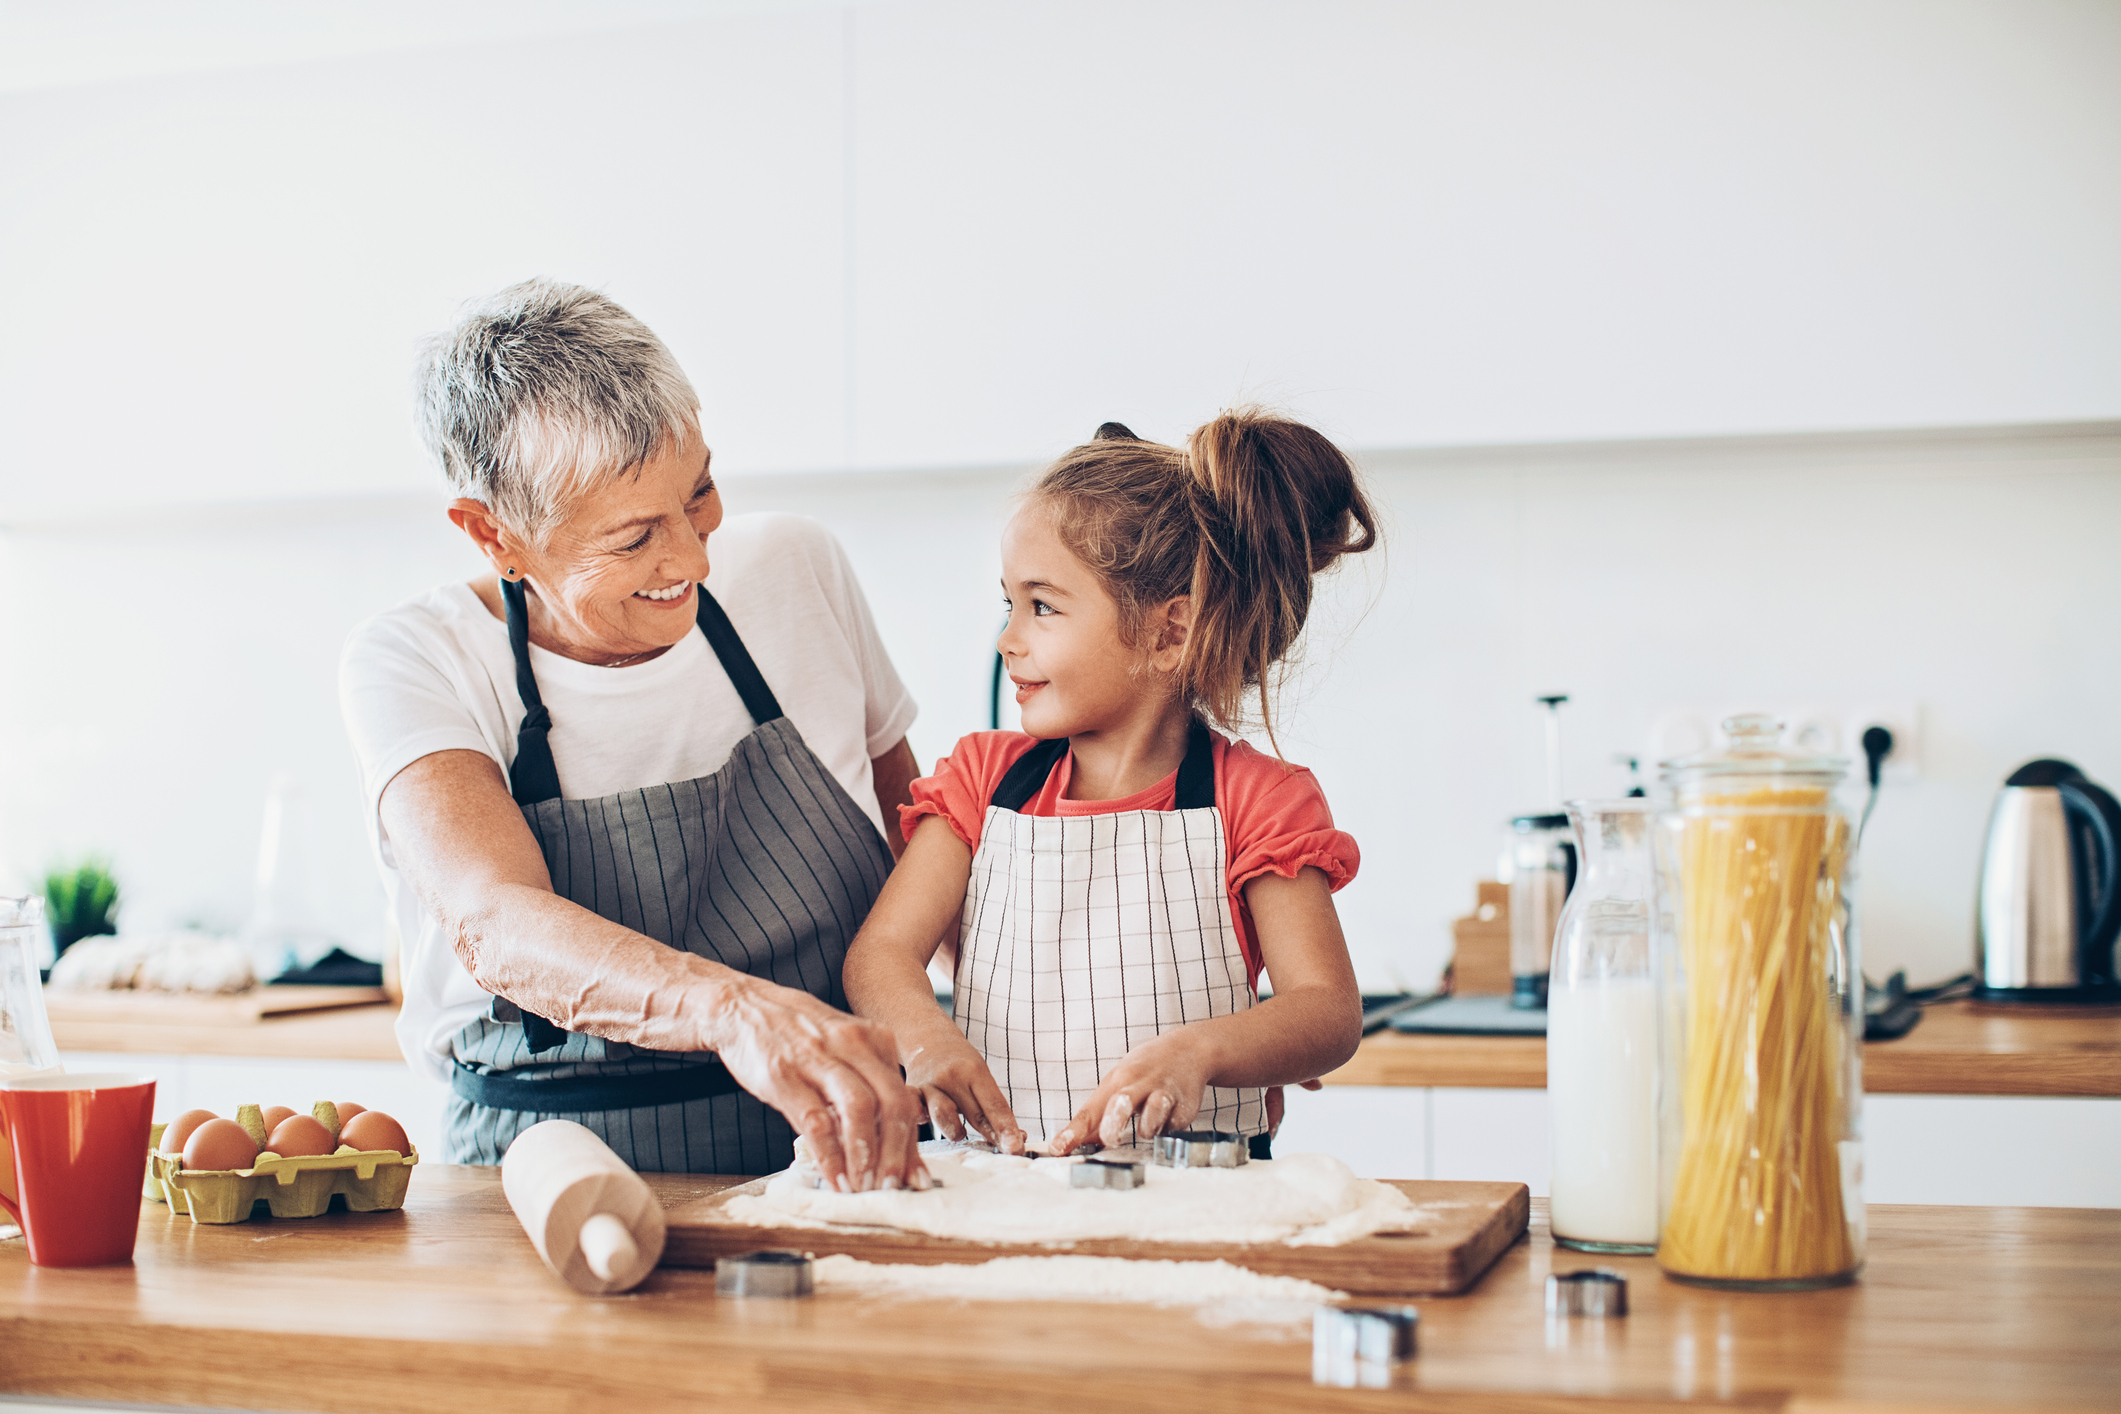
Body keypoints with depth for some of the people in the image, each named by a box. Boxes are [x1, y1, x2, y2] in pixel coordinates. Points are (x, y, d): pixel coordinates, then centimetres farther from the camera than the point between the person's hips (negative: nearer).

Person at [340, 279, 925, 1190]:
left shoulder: (797, 569, 2)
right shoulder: (411, 664, -9)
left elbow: (914, 819, 17)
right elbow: (494, 925, -26)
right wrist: (737, 1009, -44)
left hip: (836, 1172, -1)